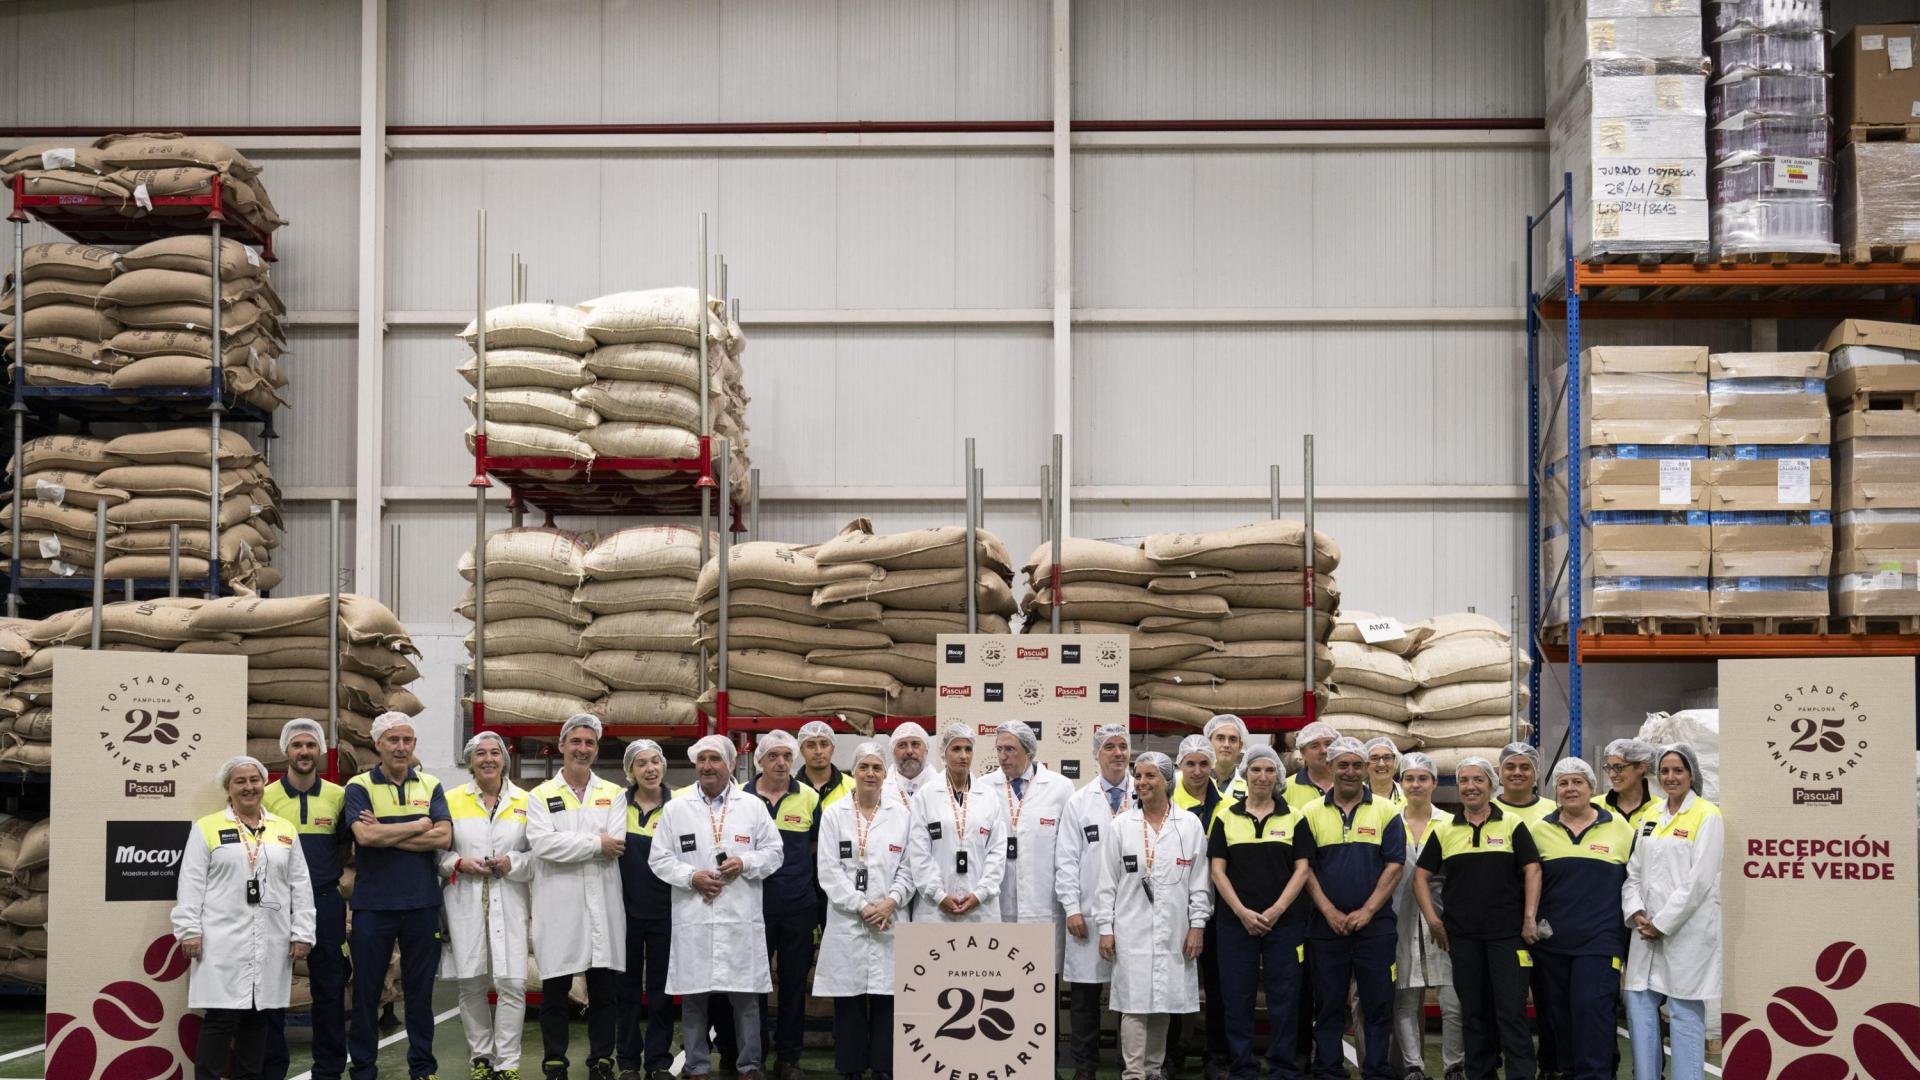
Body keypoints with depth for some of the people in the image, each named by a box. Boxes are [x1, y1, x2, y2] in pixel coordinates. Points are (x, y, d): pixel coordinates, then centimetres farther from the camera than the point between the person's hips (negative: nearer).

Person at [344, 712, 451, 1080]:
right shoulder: (359, 787, -1)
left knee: (420, 989, 10)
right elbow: (365, 836, -18)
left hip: (422, 903, 2)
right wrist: (419, 826, -9)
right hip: (373, 904, -2)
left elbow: (443, 837, -8)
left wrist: (387, 836, -13)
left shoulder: (430, 786, 6)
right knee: (366, 988, 5)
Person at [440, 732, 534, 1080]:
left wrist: (513, 863, -11)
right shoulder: (452, 800, 7)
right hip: (465, 902, 1)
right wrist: (459, 863, -10)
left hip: (508, 903, -1)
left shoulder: (524, 801, 6)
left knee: (511, 983, -7)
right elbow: (436, 849, 6)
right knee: (471, 983, 5)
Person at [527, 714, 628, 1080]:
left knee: (603, 990, 6)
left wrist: (568, 845, -10)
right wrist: (596, 844, -12)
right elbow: (542, 843, -12)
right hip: (558, 906, -1)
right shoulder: (541, 796, 5)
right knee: (555, 990, 4)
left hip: (603, 906, 1)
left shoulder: (613, 794, 9)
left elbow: (616, 844, -6)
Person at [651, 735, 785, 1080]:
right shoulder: (676, 808, 7)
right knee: (693, 996, 4)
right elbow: (659, 859, 5)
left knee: (745, 996, 3)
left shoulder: (753, 806, 7)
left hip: (742, 920, 0)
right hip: (693, 920, 0)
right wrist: (691, 876, -10)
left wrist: (745, 863, -10)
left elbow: (774, 852, 7)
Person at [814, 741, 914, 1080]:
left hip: (888, 923, 1)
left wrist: (890, 903, -10)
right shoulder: (834, 814, 4)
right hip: (846, 922, -1)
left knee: (885, 1001, 0)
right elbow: (829, 871, -2)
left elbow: (908, 869, 7)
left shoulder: (901, 815, 9)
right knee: (849, 1004, 1)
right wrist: (862, 907, -10)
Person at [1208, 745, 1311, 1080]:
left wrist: (1276, 910, -11)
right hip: (1237, 922, 0)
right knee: (1238, 998, 2)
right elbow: (1217, 870, 2)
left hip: (1285, 922, 0)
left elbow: (1302, 869, 1)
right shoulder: (1226, 817, 6)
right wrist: (1242, 912, -9)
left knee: (1283, 999, 1)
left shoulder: (1293, 817, 5)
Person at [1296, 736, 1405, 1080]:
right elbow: (1305, 868, 2)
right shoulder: (1312, 814, 5)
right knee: (1328, 1004, 5)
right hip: (1326, 925, 1)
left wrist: (1366, 911, -11)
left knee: (1378, 1002, 1)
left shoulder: (1385, 812, 3)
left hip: (1375, 924, -1)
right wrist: (1330, 913, -8)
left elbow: (1395, 865, -3)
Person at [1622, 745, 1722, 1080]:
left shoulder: (1707, 816, -4)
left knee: (1685, 1012, -2)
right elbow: (1634, 870, 13)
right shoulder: (1651, 817, 15)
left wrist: (1662, 923, -13)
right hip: (1647, 928, 6)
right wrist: (1636, 912, -4)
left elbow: (1699, 880, -12)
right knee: (1639, 1006, 4)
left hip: (1687, 929, -6)